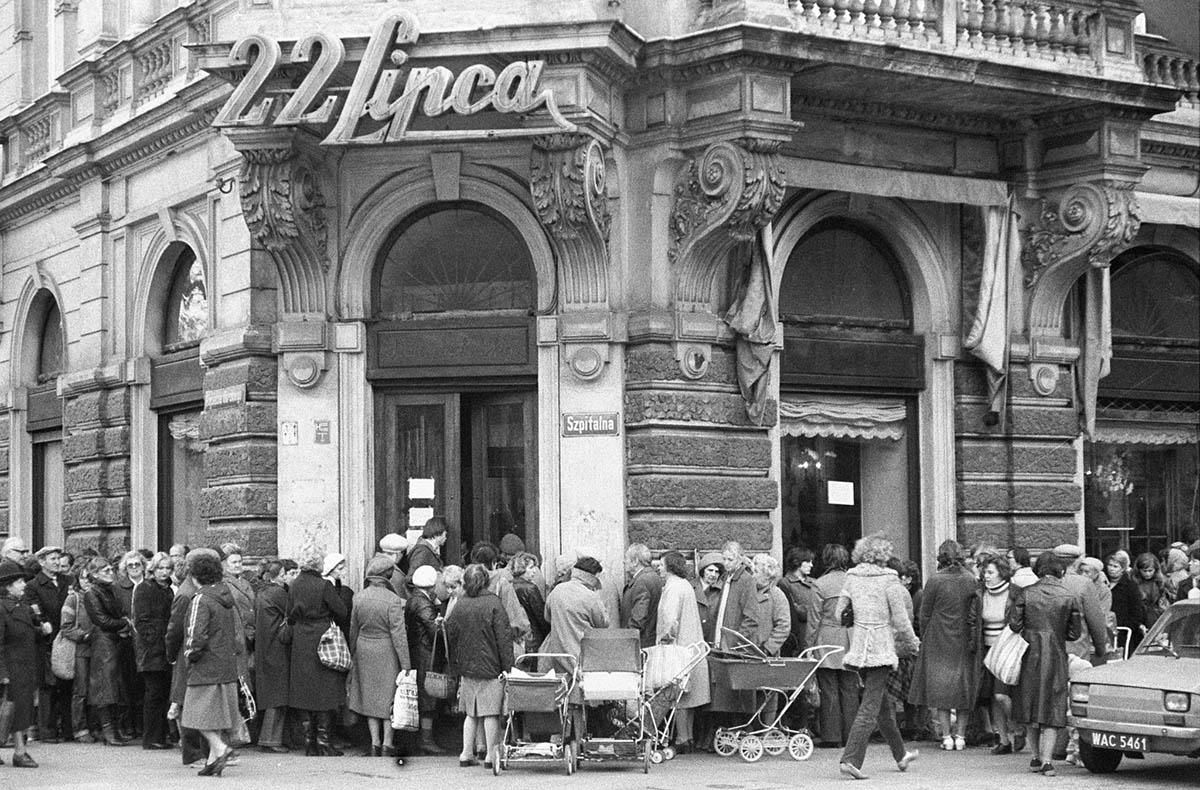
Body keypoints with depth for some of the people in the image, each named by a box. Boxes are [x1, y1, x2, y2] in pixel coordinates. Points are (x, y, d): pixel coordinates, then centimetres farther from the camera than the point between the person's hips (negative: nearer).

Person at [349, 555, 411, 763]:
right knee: (389, 697, 6)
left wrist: (353, 654, 21)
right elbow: (398, 634, -16)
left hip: (364, 650, 4)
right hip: (387, 652, -4)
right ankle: (387, 745, 6)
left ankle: (375, 744, 13)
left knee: (370, 697, 13)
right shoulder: (393, 600, -17)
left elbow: (354, 629, 8)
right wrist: (406, 664, -11)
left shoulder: (359, 598, -2)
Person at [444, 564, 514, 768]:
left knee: (471, 713, 14)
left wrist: (455, 668, 18)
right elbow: (504, 637, -11)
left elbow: (451, 635, 8)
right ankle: (492, 756, 3)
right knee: (491, 713, 1)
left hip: (466, 667, 4)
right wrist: (508, 666, -5)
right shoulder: (493, 603, -10)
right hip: (491, 667, -4)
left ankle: (466, 754, 13)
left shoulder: (459, 605, 2)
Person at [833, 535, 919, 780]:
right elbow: (900, 620, -10)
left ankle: (901, 755, 33)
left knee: (883, 703, 19)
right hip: (881, 649, -6)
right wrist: (912, 644, 6)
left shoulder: (852, 578, 4)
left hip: (859, 647, 6)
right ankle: (850, 759, -14)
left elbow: (839, 614, 6)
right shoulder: (889, 580, -10)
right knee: (870, 708, -5)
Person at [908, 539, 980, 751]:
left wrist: (925, 639, 7)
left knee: (940, 688, 4)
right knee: (964, 688, 11)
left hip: (939, 641, -2)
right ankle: (960, 736, 10)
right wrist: (973, 642, 3)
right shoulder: (971, 580, -3)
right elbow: (975, 614, -2)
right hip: (964, 644, 2)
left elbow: (924, 614, -4)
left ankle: (947, 736, 1)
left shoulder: (936, 581, -10)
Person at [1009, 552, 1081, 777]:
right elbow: (1074, 633, -1)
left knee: (1030, 705, 14)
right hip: (1056, 657, -1)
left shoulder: (1025, 593, -4)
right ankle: (1046, 759, -9)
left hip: (1030, 655, 1)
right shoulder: (1069, 597, -3)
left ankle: (1037, 757, 20)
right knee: (1053, 710, 3)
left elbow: (1014, 624, -7)